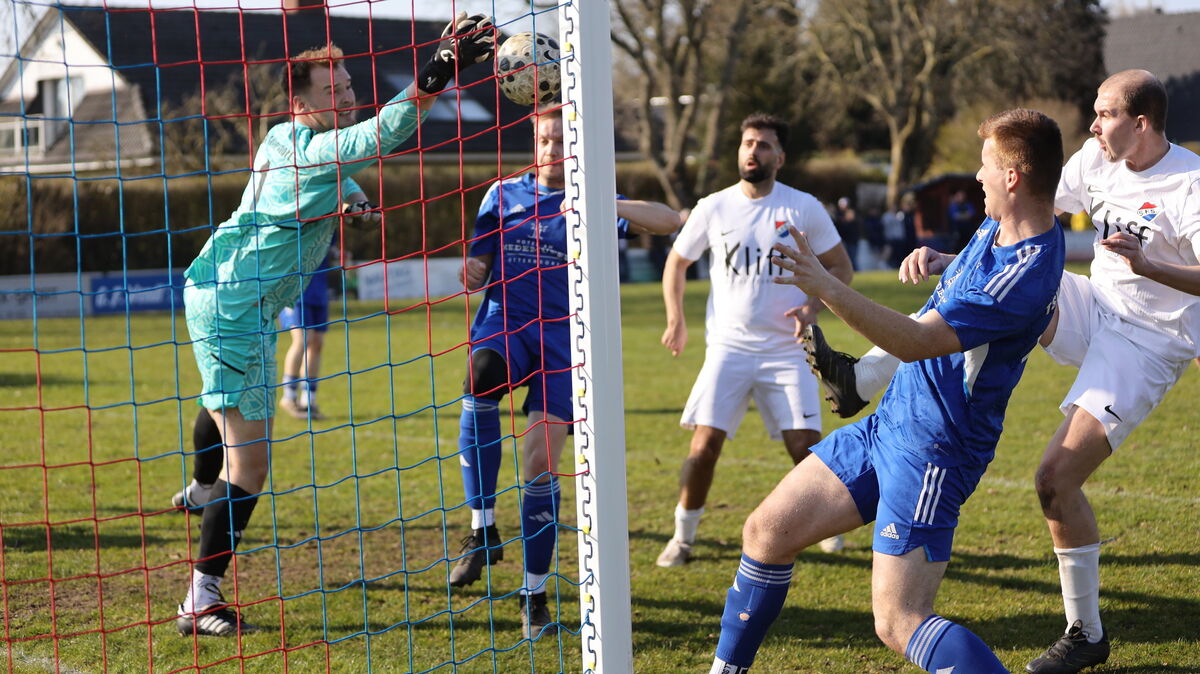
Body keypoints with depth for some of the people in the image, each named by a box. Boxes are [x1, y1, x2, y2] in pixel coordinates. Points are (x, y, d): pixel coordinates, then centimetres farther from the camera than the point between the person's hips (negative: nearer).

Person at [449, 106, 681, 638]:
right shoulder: (504, 194, 12)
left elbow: (669, 221, -9)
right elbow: (479, 272, 14)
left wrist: (606, 207, -27)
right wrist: (472, 274, -12)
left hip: (562, 337, -1)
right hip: (504, 322, 1)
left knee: (539, 464, -8)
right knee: (480, 376, -35)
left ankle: (535, 595, 8)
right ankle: (482, 529, -24)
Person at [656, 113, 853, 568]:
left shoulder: (804, 208, -1)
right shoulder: (713, 208, 2)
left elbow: (841, 267, 6)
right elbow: (677, 262, 16)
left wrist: (813, 306, -11)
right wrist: (675, 319, 7)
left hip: (786, 349, 0)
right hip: (729, 347, 1)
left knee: (806, 447, -6)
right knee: (704, 444, -10)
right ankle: (683, 536, 7)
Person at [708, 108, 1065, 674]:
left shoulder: (1028, 272, -25)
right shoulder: (998, 226, 6)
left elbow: (917, 342, -30)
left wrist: (826, 288, -35)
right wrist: (941, 264, 14)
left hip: (931, 452, -10)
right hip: (889, 422, 10)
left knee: (899, 625, -16)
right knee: (766, 531, 11)